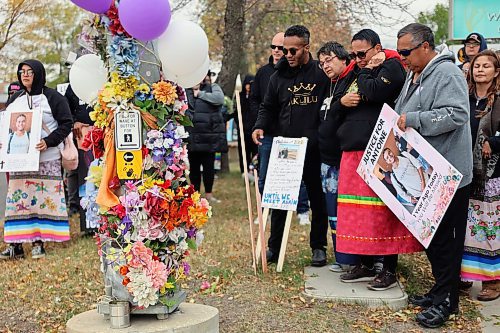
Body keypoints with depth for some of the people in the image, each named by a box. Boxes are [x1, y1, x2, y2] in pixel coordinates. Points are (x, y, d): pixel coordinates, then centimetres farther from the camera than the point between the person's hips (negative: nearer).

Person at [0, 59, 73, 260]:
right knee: (18, 199, 1)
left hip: (46, 159, -4)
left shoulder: (52, 97, -1)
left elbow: (66, 123, -5)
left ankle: (38, 243, 5)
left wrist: (49, 142, -17)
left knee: (43, 199, -2)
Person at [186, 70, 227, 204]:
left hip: (209, 135, -1)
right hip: (192, 136, 1)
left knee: (209, 165, 4)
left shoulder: (213, 87, 6)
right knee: (194, 166, 7)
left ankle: (208, 194, 16)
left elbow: (219, 98, -13)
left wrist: (200, 93, -10)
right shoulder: (185, 90, 9)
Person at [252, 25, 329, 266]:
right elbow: (268, 107, 12)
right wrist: (260, 127, -5)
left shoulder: (322, 74, -2)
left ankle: (319, 247, 21)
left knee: (318, 199, 9)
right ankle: (274, 247, 16)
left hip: (314, 149, -2)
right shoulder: (279, 76, 8)